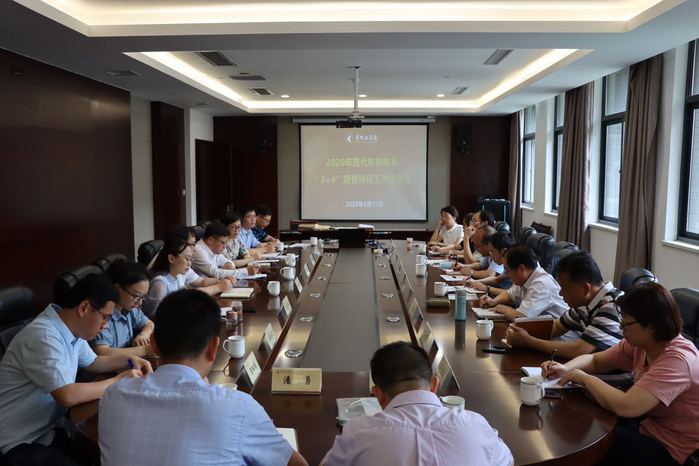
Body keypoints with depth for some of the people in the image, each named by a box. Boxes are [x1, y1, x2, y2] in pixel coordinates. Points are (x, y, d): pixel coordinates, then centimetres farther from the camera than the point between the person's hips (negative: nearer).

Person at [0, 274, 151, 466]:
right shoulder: (44, 337, -26)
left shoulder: (70, 329, 2)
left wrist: (128, 359, 3)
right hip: (20, 443, -9)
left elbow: (92, 363, 20)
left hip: (47, 432, 9)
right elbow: (67, 396, -33)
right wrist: (118, 381, -20)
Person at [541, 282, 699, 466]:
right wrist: (566, 368, -13)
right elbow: (595, 360, 8)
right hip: (648, 428, 7)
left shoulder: (677, 360, -29)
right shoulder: (639, 344, -4)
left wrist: (583, 378, -23)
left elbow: (624, 406, -38)